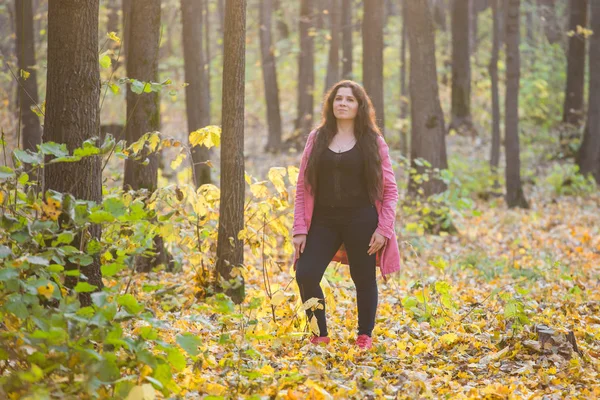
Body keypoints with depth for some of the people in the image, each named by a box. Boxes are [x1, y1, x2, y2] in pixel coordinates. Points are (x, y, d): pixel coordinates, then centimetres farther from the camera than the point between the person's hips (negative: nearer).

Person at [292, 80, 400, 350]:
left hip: (362, 221, -2)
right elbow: (303, 186, 8)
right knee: (305, 274, -10)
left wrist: (383, 228, -8)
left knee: (364, 280, 5)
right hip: (323, 220, 2)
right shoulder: (317, 139, 8)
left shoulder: (373, 141, 2)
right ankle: (320, 334, 7)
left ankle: (365, 336, 23)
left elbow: (390, 189, 2)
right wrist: (299, 228, 0)